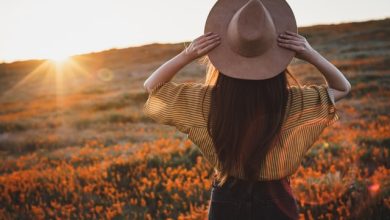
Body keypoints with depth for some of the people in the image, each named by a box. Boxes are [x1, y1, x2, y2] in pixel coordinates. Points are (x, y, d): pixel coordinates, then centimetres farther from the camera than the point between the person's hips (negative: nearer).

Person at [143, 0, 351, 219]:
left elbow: (152, 86, -5)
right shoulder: (293, 103, -20)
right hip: (276, 202, 0)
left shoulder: (207, 102, -21)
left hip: (226, 201, 1)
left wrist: (187, 55, -19)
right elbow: (343, 88, -2)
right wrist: (311, 54, -18)